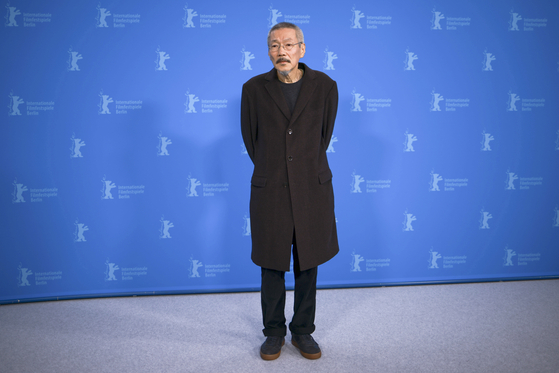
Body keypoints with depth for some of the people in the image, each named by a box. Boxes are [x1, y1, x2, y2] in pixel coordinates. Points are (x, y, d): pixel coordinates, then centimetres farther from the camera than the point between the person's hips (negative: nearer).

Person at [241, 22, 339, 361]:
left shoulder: (325, 86, 0)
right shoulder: (254, 89, -1)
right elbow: (250, 139, 10)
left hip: (312, 189, 1)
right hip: (270, 191, 0)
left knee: (308, 264, 10)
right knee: (272, 266, 8)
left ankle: (303, 331, 28)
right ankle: (274, 332, 27)